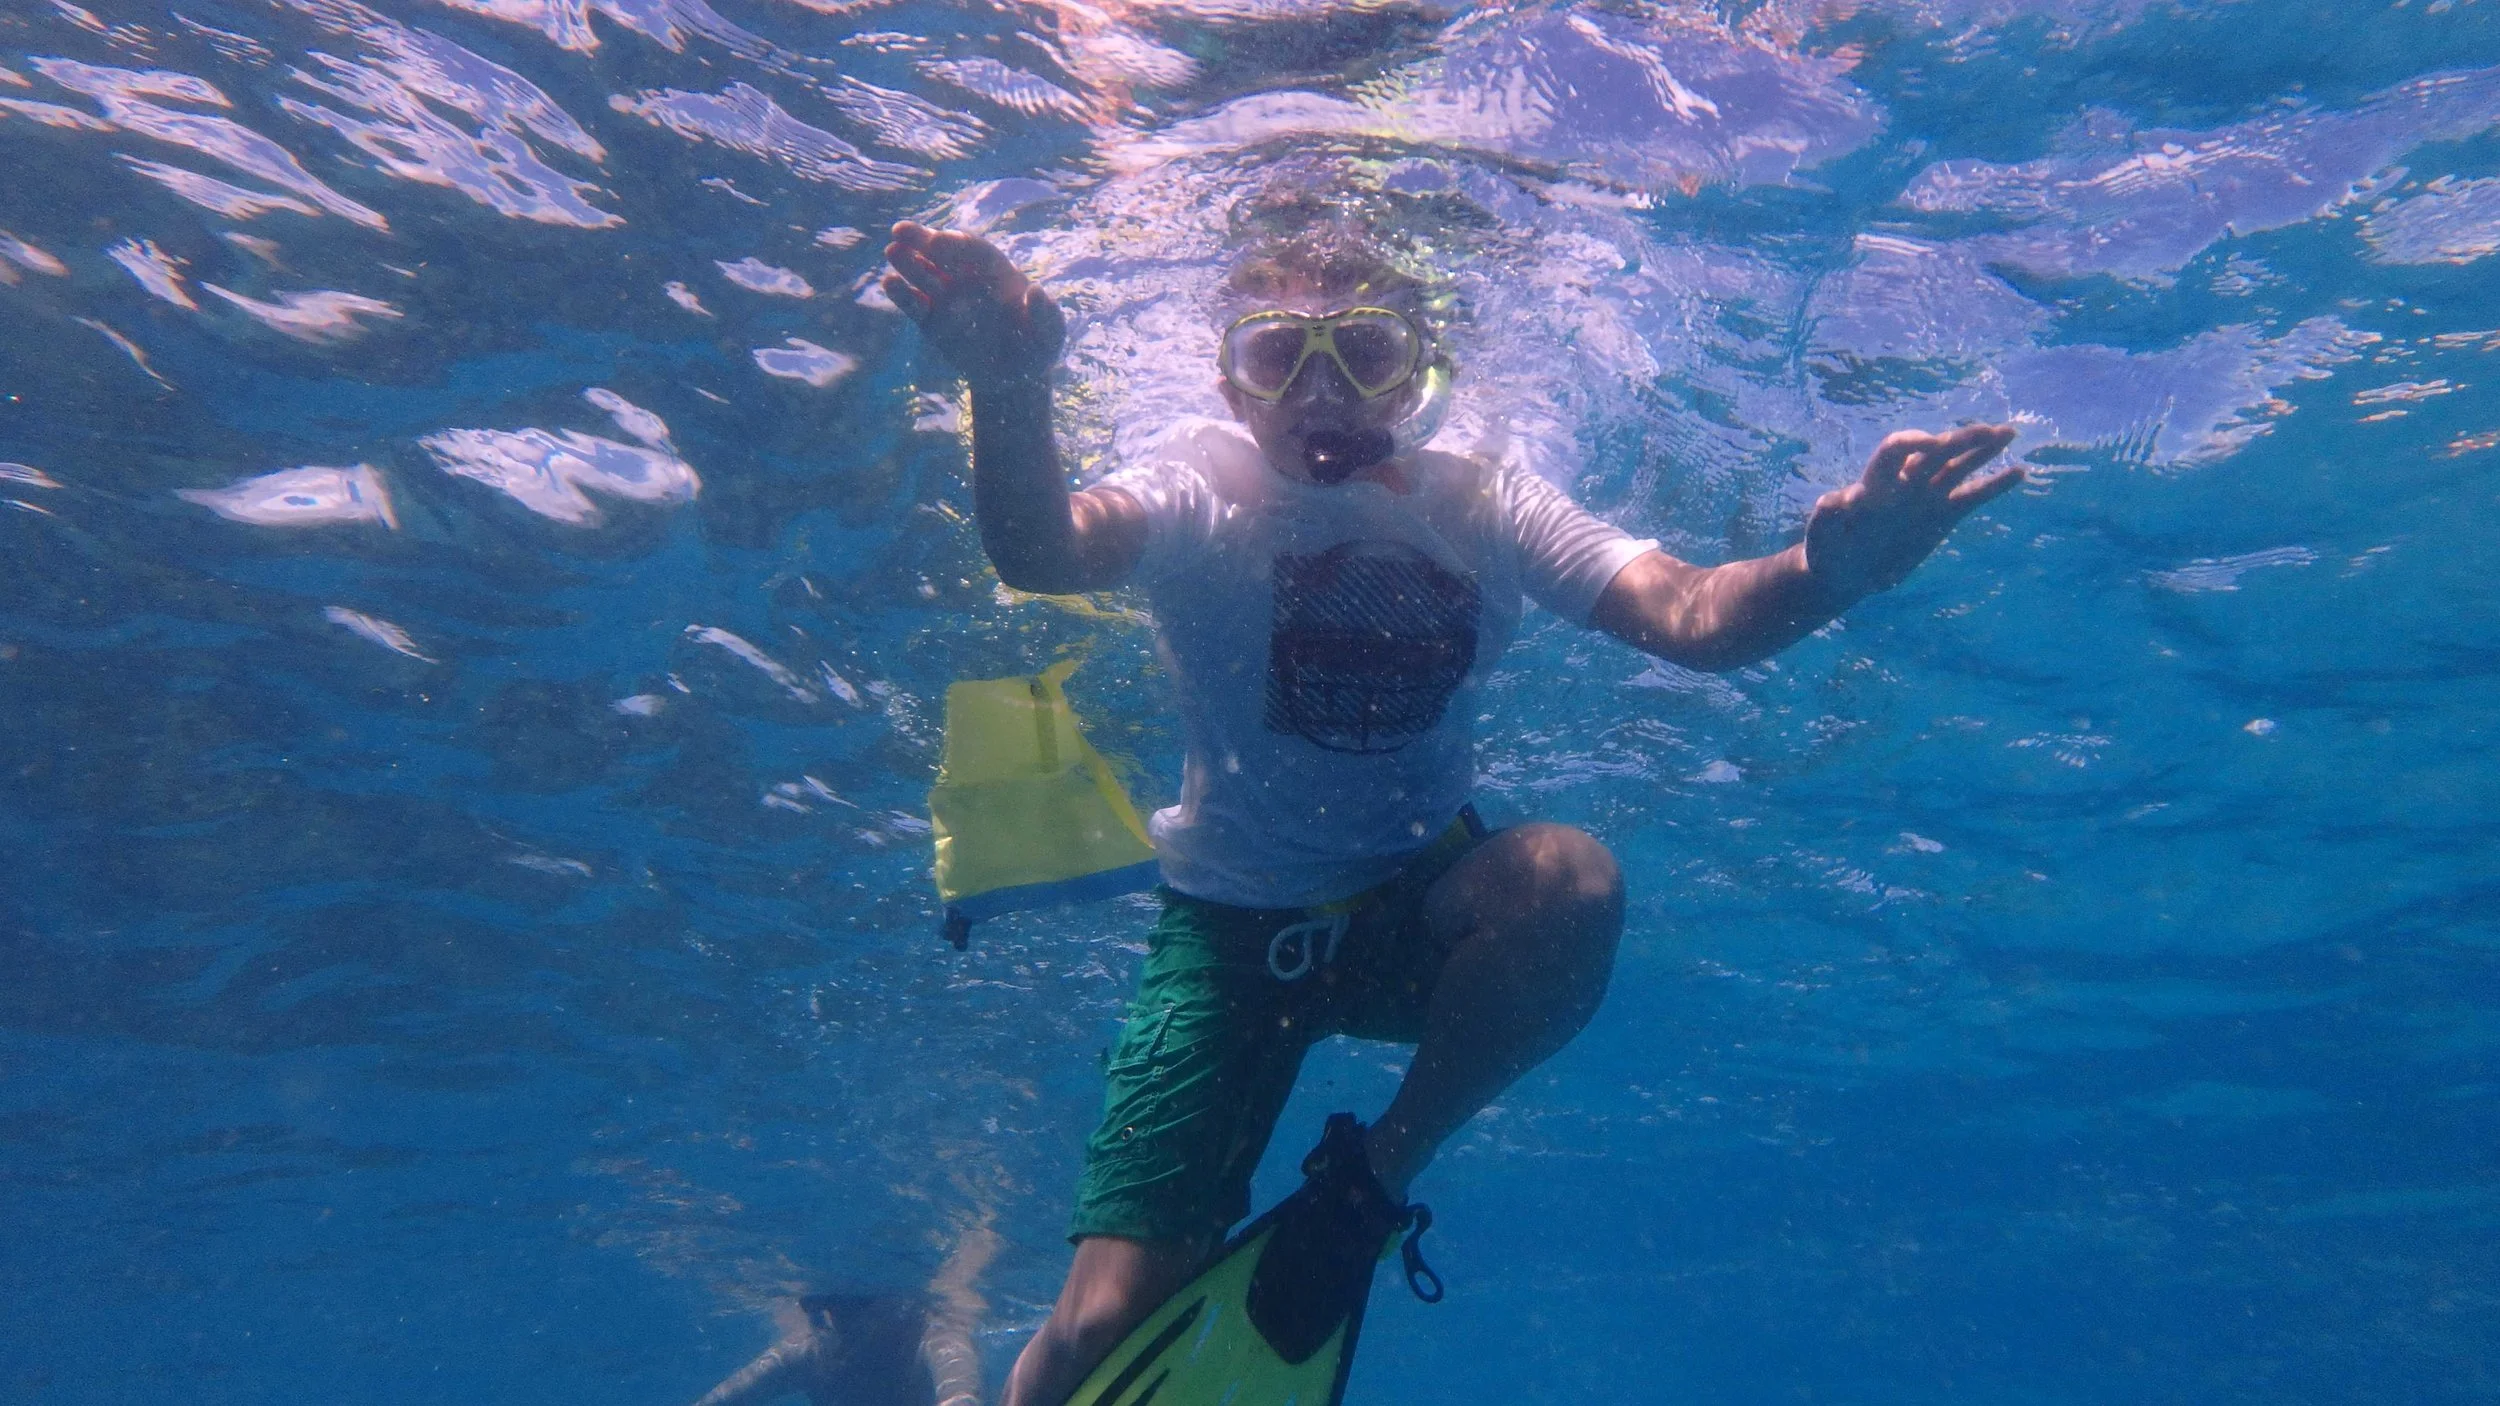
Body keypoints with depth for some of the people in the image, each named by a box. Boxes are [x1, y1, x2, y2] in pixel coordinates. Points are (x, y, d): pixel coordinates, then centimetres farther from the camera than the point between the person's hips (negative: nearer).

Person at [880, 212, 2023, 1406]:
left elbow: (1690, 618, -24)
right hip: (1234, 928, -2)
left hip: (1415, 913, 2)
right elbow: (1039, 555, -36)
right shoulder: (1204, 488, -14)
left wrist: (1823, 574, -46)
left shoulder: (1481, 500, -9)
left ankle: (1372, 1177, -9)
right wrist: (1012, 396, -58)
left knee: (1572, 880, -33)